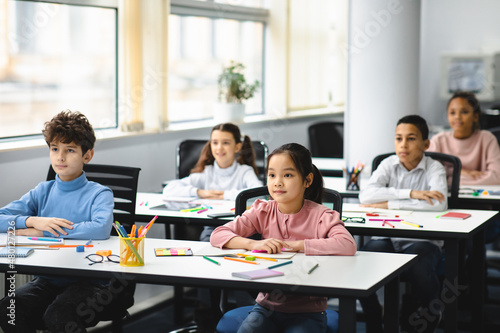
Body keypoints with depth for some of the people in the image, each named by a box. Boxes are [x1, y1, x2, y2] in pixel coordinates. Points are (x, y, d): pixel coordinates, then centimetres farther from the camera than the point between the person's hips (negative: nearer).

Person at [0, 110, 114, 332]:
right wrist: (33, 221, -14)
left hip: (88, 280, -4)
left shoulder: (99, 194, -2)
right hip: (48, 281, 4)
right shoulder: (43, 192, 13)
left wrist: (43, 231, -18)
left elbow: (101, 229, -24)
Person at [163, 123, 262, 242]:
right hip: (211, 226, 2)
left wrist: (225, 195, -10)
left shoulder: (245, 171, 5)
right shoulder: (206, 173, 13)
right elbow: (168, 190, 5)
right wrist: (200, 192, -7)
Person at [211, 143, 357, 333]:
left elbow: (347, 245, -26)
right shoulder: (263, 212, 3)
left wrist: (296, 244, -22)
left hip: (307, 311, -2)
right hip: (267, 305, 2)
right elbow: (217, 235, -3)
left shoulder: (320, 216, -7)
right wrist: (254, 244, -20)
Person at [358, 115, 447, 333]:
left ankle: (410, 314, 5)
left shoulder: (434, 168, -1)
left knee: (421, 276, -33)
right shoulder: (389, 165, 6)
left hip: (422, 240, -2)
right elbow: (365, 196, -12)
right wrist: (410, 194, -21)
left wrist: (387, 204, -19)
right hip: (386, 238, 3)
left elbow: (439, 203, -22)